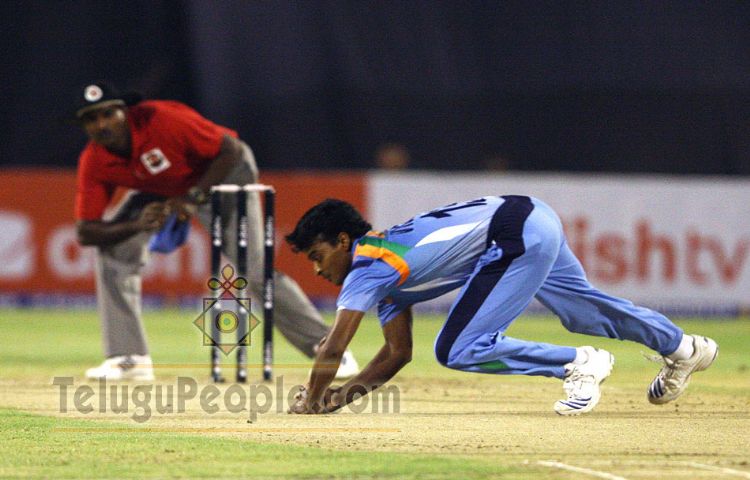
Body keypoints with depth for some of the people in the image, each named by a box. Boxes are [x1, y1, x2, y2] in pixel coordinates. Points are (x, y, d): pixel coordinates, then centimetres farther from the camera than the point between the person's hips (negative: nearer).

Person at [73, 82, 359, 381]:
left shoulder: (162, 121, -36)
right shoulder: (93, 163, -21)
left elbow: (231, 150, -29)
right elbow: (86, 232, -22)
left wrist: (194, 197, -36)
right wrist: (137, 224, -40)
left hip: (223, 173, -5)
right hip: (161, 190, 5)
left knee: (254, 270, -16)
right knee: (113, 248, -13)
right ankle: (128, 358, -5)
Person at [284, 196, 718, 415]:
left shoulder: (367, 269, -7)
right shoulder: (385, 264, 18)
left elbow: (333, 350, -15)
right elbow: (399, 352, 22)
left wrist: (312, 401, -1)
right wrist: (348, 391, 12)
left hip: (517, 234, -10)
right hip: (536, 221, 10)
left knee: (457, 351, -12)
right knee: (584, 308, 31)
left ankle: (580, 363, -4)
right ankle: (683, 348, 51)